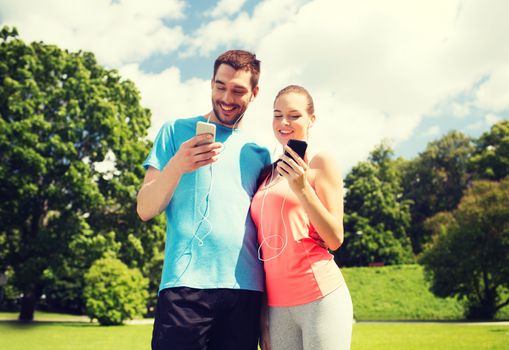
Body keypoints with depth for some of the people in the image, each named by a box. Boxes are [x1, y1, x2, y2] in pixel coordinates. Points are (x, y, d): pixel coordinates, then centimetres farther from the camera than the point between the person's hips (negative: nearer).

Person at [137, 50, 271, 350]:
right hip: (186, 283, -3)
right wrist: (177, 166, -19)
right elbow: (145, 210, 0)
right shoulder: (178, 131, 6)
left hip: (247, 290, 3)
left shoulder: (258, 151, 14)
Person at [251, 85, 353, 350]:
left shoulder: (319, 163, 0)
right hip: (277, 305, 5)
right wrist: (263, 320, 12)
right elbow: (264, 244, 14)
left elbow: (335, 240, -5)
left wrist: (302, 188, -17)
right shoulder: (268, 173, 13)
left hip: (319, 296, -4)